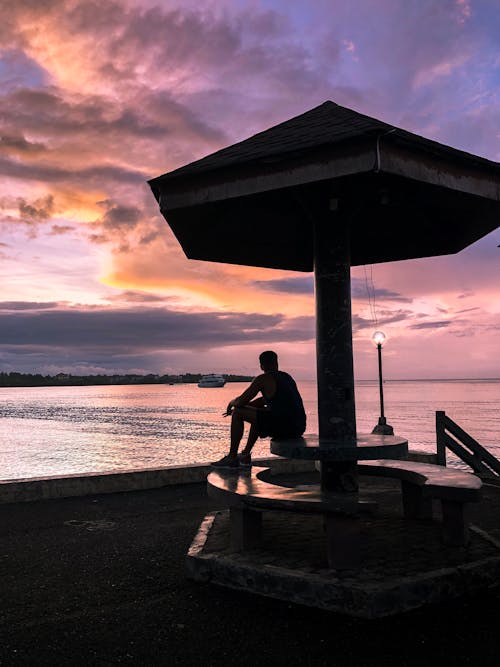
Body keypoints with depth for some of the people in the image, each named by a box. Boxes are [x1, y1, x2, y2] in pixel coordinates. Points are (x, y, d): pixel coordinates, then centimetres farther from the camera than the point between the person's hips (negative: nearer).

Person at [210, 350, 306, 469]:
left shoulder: (263, 379, -6)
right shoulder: (286, 377, 20)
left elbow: (241, 401, -7)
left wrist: (231, 403, 18)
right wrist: (238, 405, 29)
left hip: (283, 427, -9)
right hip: (299, 427, 9)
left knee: (237, 413, 3)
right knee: (258, 414, 33)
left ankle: (232, 458, 8)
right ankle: (245, 455, 35)